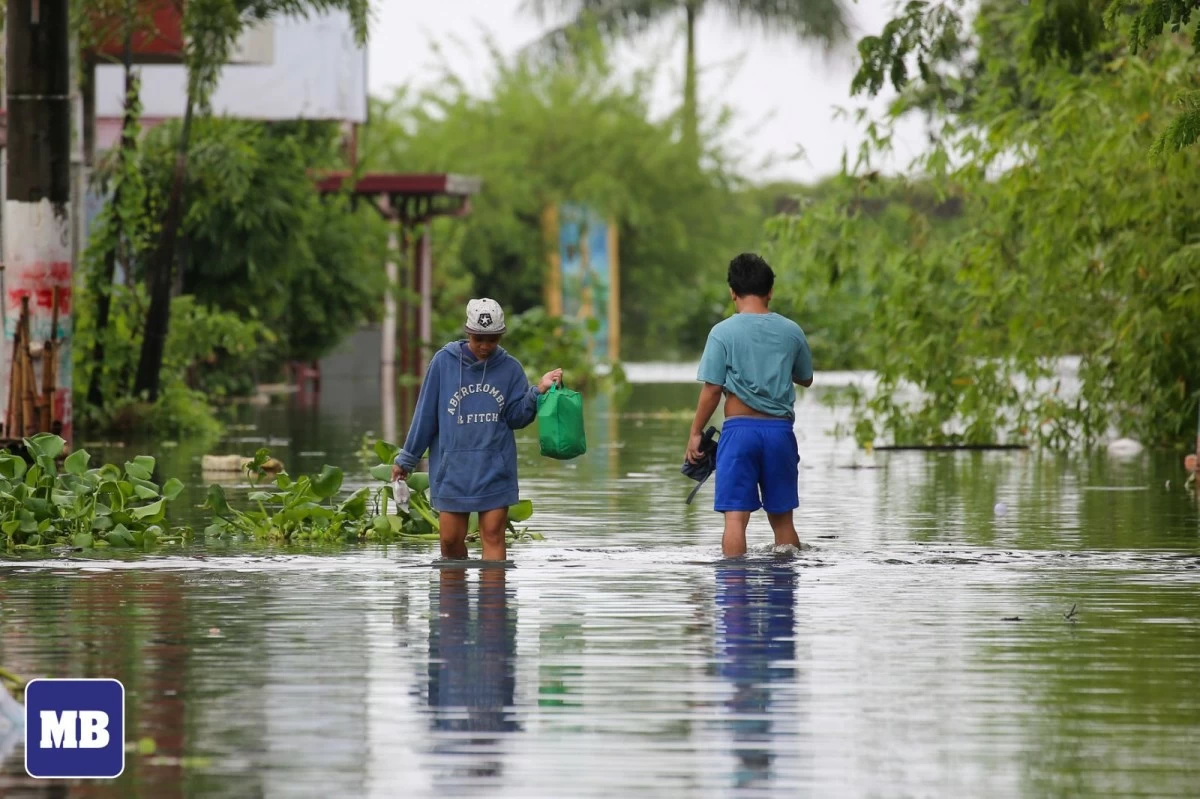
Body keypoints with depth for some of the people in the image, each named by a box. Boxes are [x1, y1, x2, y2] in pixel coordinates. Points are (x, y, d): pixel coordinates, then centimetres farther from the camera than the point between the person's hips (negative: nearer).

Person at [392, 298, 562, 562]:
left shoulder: (510, 368, 3)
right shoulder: (444, 362, 0)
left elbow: (516, 417, 1)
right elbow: (425, 414, 5)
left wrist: (538, 391, -15)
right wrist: (406, 459, 9)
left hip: (495, 470, 0)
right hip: (452, 470, 0)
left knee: (493, 537, -4)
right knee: (450, 540, 3)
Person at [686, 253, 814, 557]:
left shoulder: (724, 332, -6)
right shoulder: (791, 332, 4)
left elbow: (712, 389, -7)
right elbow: (806, 379, 19)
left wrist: (695, 433, 3)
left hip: (740, 429, -3)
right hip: (780, 429, 3)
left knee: (736, 515, -6)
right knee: (782, 516, 14)